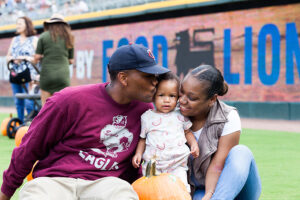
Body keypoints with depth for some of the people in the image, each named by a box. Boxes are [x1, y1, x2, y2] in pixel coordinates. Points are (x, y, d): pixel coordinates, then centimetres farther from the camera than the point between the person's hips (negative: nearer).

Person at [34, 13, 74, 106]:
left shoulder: (44, 36, 2)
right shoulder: (68, 38, 9)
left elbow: (37, 57, -1)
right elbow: (71, 60, 12)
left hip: (47, 74, -2)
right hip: (63, 75, 2)